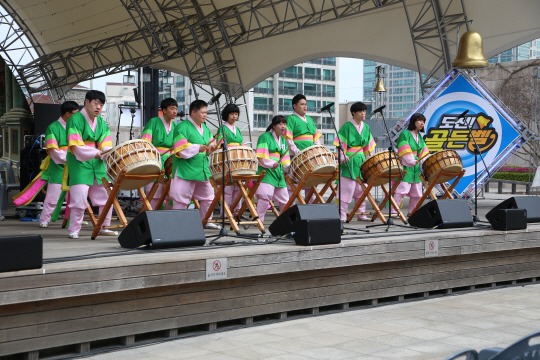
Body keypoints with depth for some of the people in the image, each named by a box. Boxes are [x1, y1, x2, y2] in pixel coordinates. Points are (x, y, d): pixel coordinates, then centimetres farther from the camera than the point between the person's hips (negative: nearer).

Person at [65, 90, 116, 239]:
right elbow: (76, 146, -17)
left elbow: (105, 145, 6)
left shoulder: (101, 122, 12)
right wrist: (95, 153, -26)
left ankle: (104, 228, 18)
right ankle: (74, 230, 2)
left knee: (107, 195, 5)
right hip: (79, 162, -6)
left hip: (97, 163, 7)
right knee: (79, 197, -11)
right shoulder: (75, 119, -8)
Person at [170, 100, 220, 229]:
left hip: (203, 170, 8)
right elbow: (180, 149, -18)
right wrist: (198, 148, -24)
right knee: (181, 199, -4)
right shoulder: (182, 127, -10)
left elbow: (210, 143, 21)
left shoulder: (205, 128, 15)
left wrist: (210, 148, -3)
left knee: (207, 196, 14)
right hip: (186, 171, -8)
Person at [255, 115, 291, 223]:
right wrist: (271, 164, -25)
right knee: (265, 195, -18)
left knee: (284, 197, 10)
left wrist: (289, 166, 4)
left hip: (279, 172, 7)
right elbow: (260, 157, -13)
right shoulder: (265, 137, -3)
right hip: (266, 171, -7)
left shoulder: (283, 139, 19)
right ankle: (259, 220, -11)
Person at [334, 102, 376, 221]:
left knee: (361, 189, 9)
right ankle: (342, 215, -2)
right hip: (350, 160, -6)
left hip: (362, 161, 6)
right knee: (347, 189, -7)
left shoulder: (366, 127, 13)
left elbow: (368, 146, 20)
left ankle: (362, 214, 16)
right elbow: (340, 144, -9)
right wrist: (343, 156, -20)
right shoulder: (347, 126, -5)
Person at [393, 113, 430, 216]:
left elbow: (423, 152, 15)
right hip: (406, 167, -8)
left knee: (416, 192, 9)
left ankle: (412, 212, 20)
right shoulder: (405, 134, -6)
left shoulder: (419, 136, 17)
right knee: (401, 190, -15)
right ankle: (393, 211, -15)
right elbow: (404, 151, -16)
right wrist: (412, 161, -26)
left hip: (416, 168, 8)